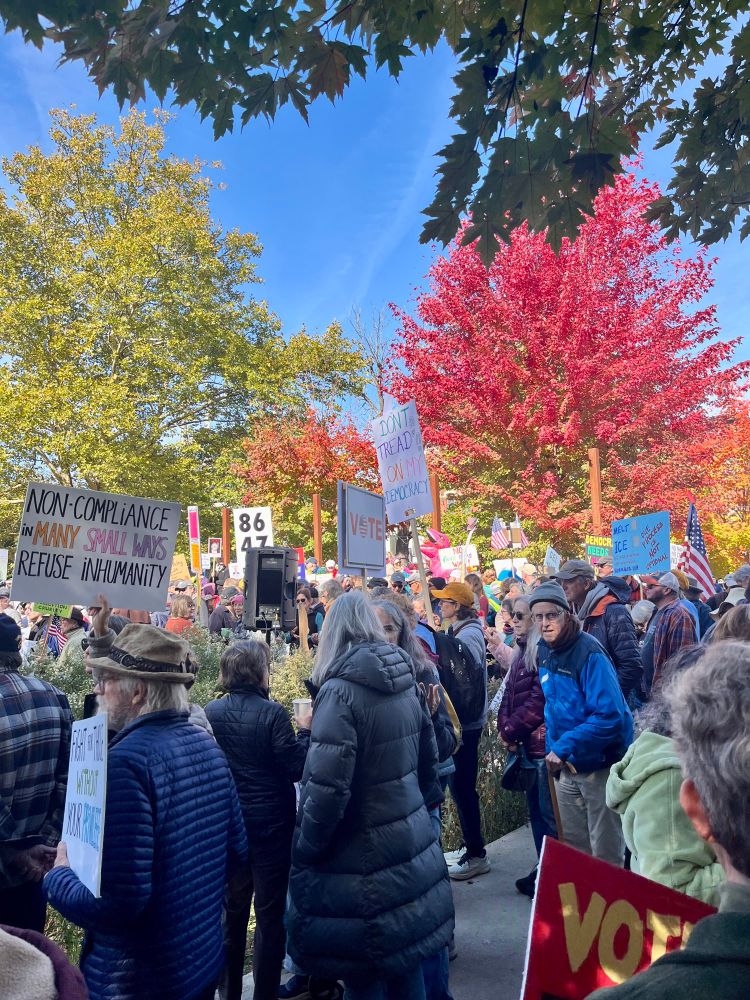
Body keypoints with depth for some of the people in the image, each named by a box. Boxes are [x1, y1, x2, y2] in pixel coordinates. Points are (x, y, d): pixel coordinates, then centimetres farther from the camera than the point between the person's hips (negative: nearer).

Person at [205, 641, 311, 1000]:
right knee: (270, 914, 11)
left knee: (232, 910, 20)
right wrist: (304, 731, -3)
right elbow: (296, 769, -17)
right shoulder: (272, 713, -20)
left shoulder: (210, 712, -7)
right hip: (271, 825, -4)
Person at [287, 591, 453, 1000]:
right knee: (404, 960, 21)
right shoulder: (404, 683, 3)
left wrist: (304, 852, -9)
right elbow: (428, 764, 12)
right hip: (411, 844, 7)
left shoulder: (341, 689, -19)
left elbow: (327, 787, -23)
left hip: (364, 859, -7)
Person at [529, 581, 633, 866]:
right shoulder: (544, 650, 2)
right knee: (573, 846, 19)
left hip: (600, 764, -7)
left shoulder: (588, 652, -21)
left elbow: (609, 715, -26)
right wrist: (554, 749, 6)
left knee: (606, 853, 7)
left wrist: (564, 747, -25)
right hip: (567, 765, 7)